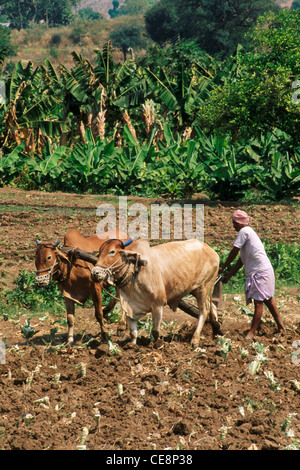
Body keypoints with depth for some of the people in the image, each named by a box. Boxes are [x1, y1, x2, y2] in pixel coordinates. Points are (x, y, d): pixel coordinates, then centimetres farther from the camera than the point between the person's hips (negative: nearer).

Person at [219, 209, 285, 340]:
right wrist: (229, 275, 18)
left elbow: (234, 252, -9)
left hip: (260, 271, -10)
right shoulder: (248, 232, 20)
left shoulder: (244, 231, -9)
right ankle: (281, 328, 21)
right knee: (268, 300, 15)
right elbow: (242, 260, 19)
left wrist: (223, 268, 2)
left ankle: (251, 333, -7)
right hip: (265, 270, 10)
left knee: (258, 301, -8)